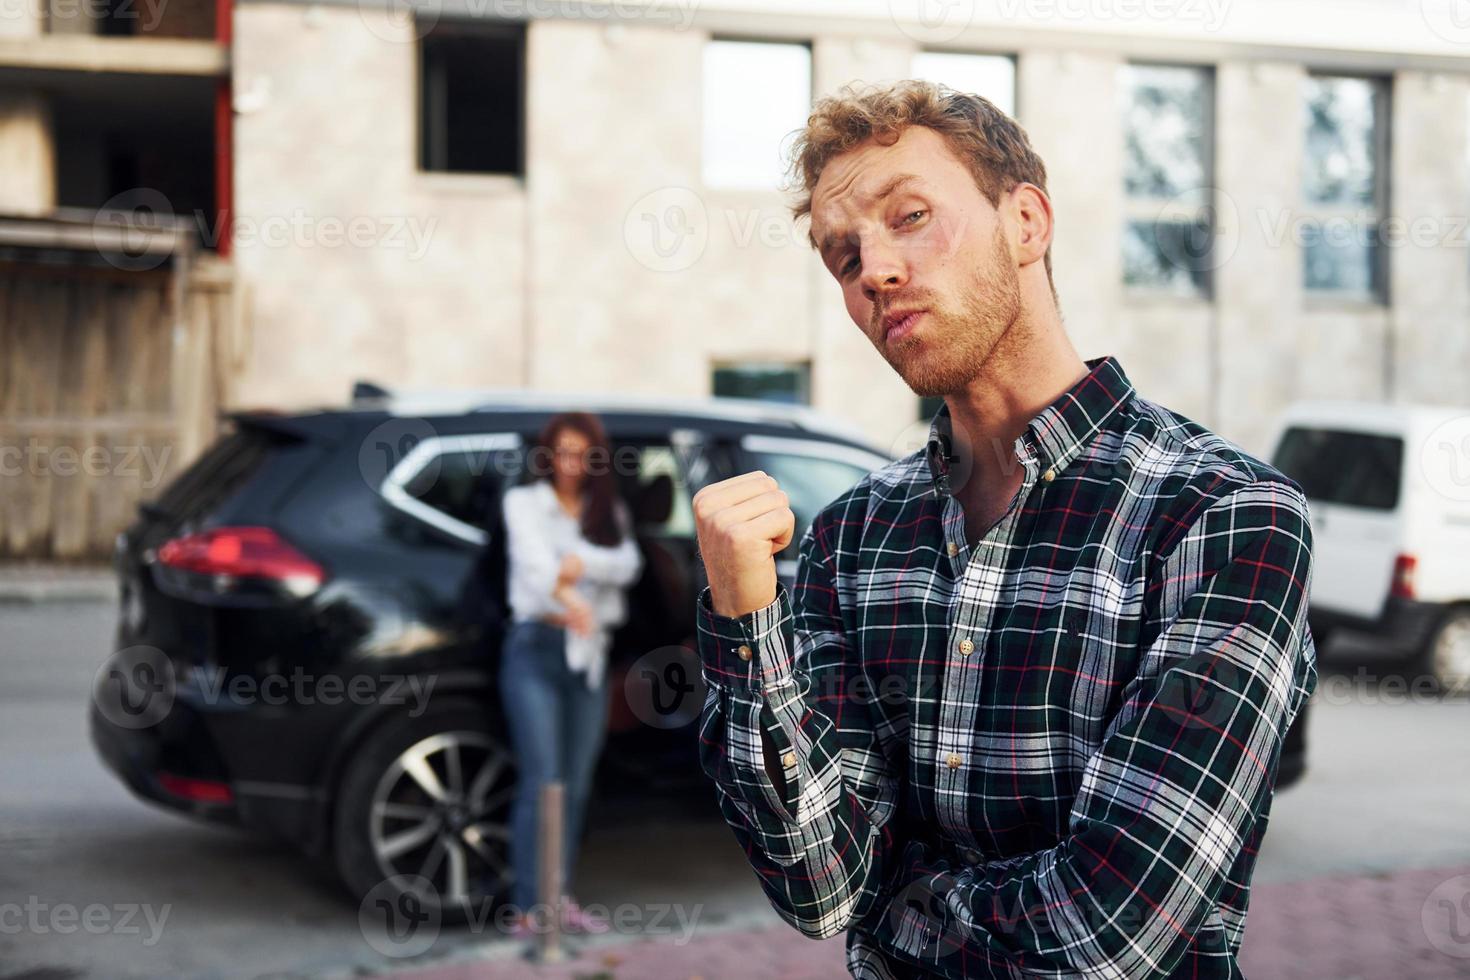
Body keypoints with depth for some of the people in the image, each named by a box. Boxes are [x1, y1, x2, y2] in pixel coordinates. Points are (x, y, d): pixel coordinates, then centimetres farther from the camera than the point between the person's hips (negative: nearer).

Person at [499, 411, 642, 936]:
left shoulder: (608, 512, 17)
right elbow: (535, 558, -18)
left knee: (576, 784, 7)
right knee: (542, 780, -11)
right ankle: (527, 907, -9)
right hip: (537, 646, -5)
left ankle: (559, 897, 17)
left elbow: (628, 565, -1)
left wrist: (582, 563, -22)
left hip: (590, 651, 5)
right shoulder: (524, 503, 3)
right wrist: (568, 598, -39)